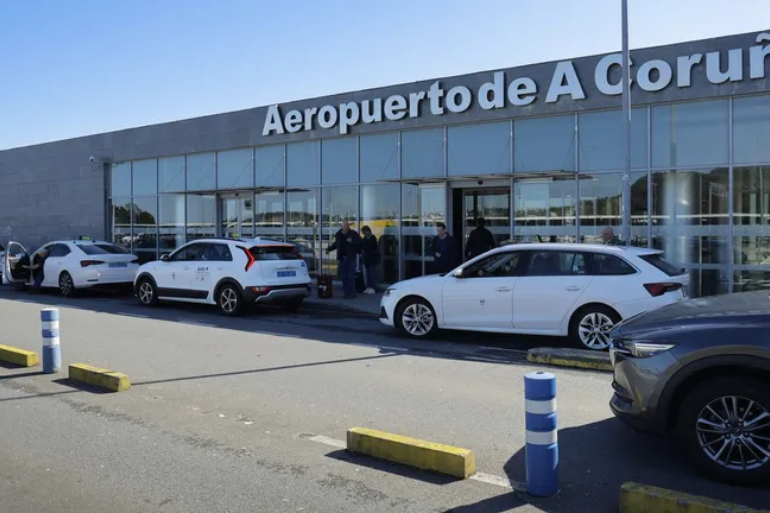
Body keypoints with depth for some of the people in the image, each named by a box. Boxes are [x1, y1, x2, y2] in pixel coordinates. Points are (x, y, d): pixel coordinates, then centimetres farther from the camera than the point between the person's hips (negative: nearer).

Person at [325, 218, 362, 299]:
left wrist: (352, 241, -21)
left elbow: (359, 242, -8)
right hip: (342, 258, 4)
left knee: (351, 276, -5)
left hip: (351, 258, -4)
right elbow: (336, 244, 22)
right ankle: (346, 293, 16)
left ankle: (352, 293, 1)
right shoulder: (339, 234, 8)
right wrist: (329, 249, 15)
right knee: (344, 276, 7)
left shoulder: (353, 233, -3)